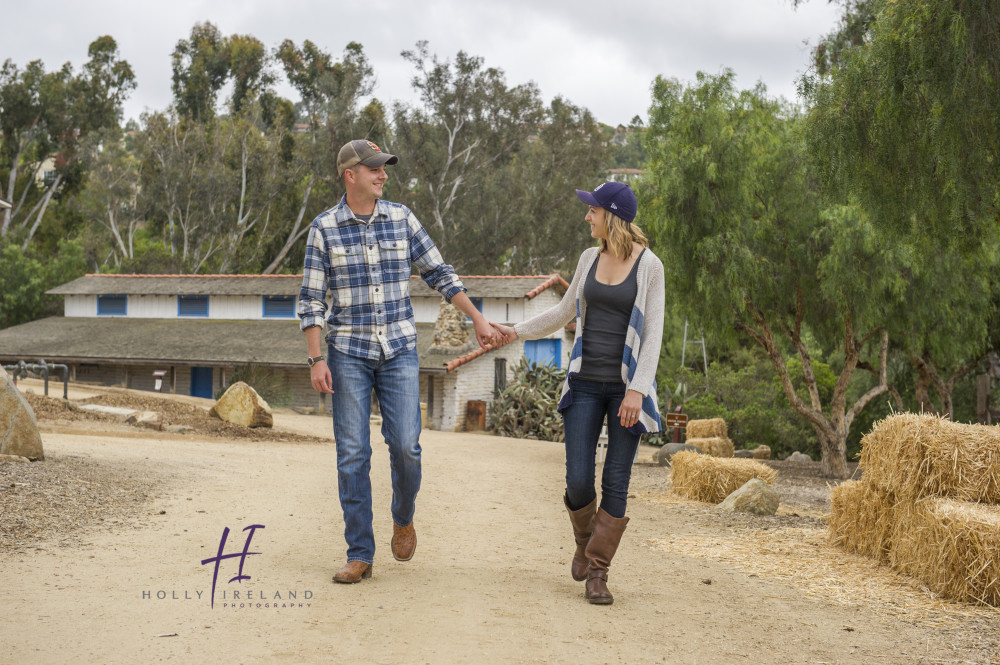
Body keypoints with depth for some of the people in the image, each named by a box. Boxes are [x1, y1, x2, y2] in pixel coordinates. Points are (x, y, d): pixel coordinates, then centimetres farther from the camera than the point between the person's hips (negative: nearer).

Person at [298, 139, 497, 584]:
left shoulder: (401, 218, 4)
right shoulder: (324, 228, -1)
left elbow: (440, 275, 11)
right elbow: (312, 300, -1)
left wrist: (478, 320, 9)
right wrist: (316, 360, -8)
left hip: (399, 350, 1)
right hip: (348, 352, -1)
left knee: (405, 445, -7)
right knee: (352, 455, -1)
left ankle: (403, 518, 23)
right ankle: (359, 555, 7)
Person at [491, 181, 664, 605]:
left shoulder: (649, 266, -6)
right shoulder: (590, 258, 8)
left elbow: (652, 333, -9)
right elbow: (566, 311, 22)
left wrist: (637, 389, -16)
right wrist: (518, 332, 23)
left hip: (626, 385, -3)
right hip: (586, 382, 3)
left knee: (615, 484, -1)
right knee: (578, 481, -3)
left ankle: (597, 573, 12)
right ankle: (585, 540, 28)